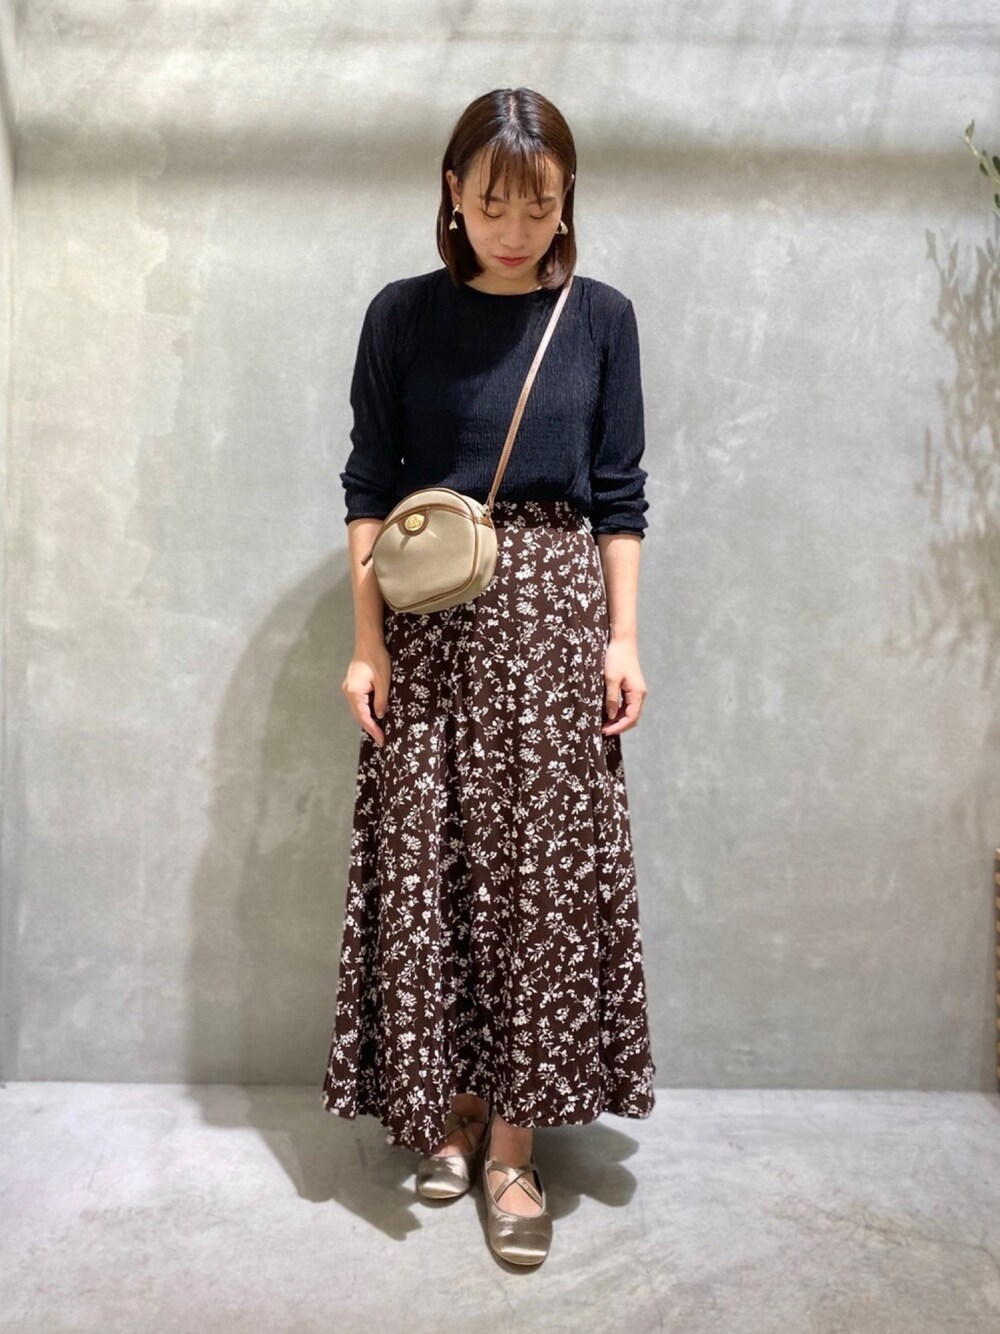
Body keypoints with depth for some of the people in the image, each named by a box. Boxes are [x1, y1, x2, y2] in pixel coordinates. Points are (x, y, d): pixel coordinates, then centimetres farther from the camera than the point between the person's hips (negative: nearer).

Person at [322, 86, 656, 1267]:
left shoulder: (600, 317, 5)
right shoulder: (403, 315, 3)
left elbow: (620, 494, 6)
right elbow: (368, 487, 3)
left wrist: (624, 636, -1)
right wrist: (365, 640, -5)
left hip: (553, 613, 0)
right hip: (428, 620, 0)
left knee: (546, 868, 0)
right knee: (428, 860, 3)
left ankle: (514, 1144, 14)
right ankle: (451, 1102, 24)